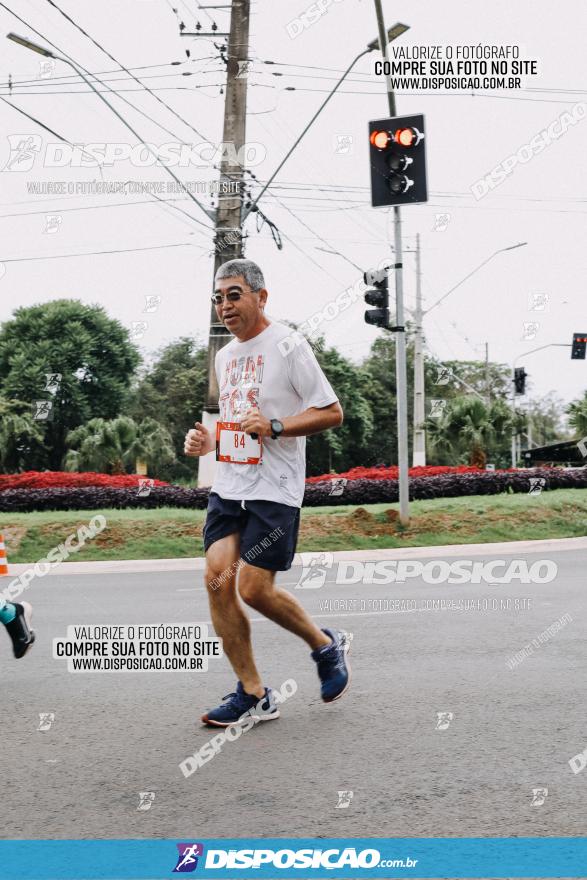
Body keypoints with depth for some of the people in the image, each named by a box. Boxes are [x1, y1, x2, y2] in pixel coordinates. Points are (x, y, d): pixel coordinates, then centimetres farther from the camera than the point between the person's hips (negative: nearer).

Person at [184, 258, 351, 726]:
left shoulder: (288, 346, -8)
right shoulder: (224, 356, 16)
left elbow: (332, 412, -10)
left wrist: (273, 426, -21)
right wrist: (209, 441, 9)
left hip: (274, 490, -7)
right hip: (227, 486, 7)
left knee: (254, 589, -9)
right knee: (218, 580, -3)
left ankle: (327, 645, 19)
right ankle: (253, 693, 9)